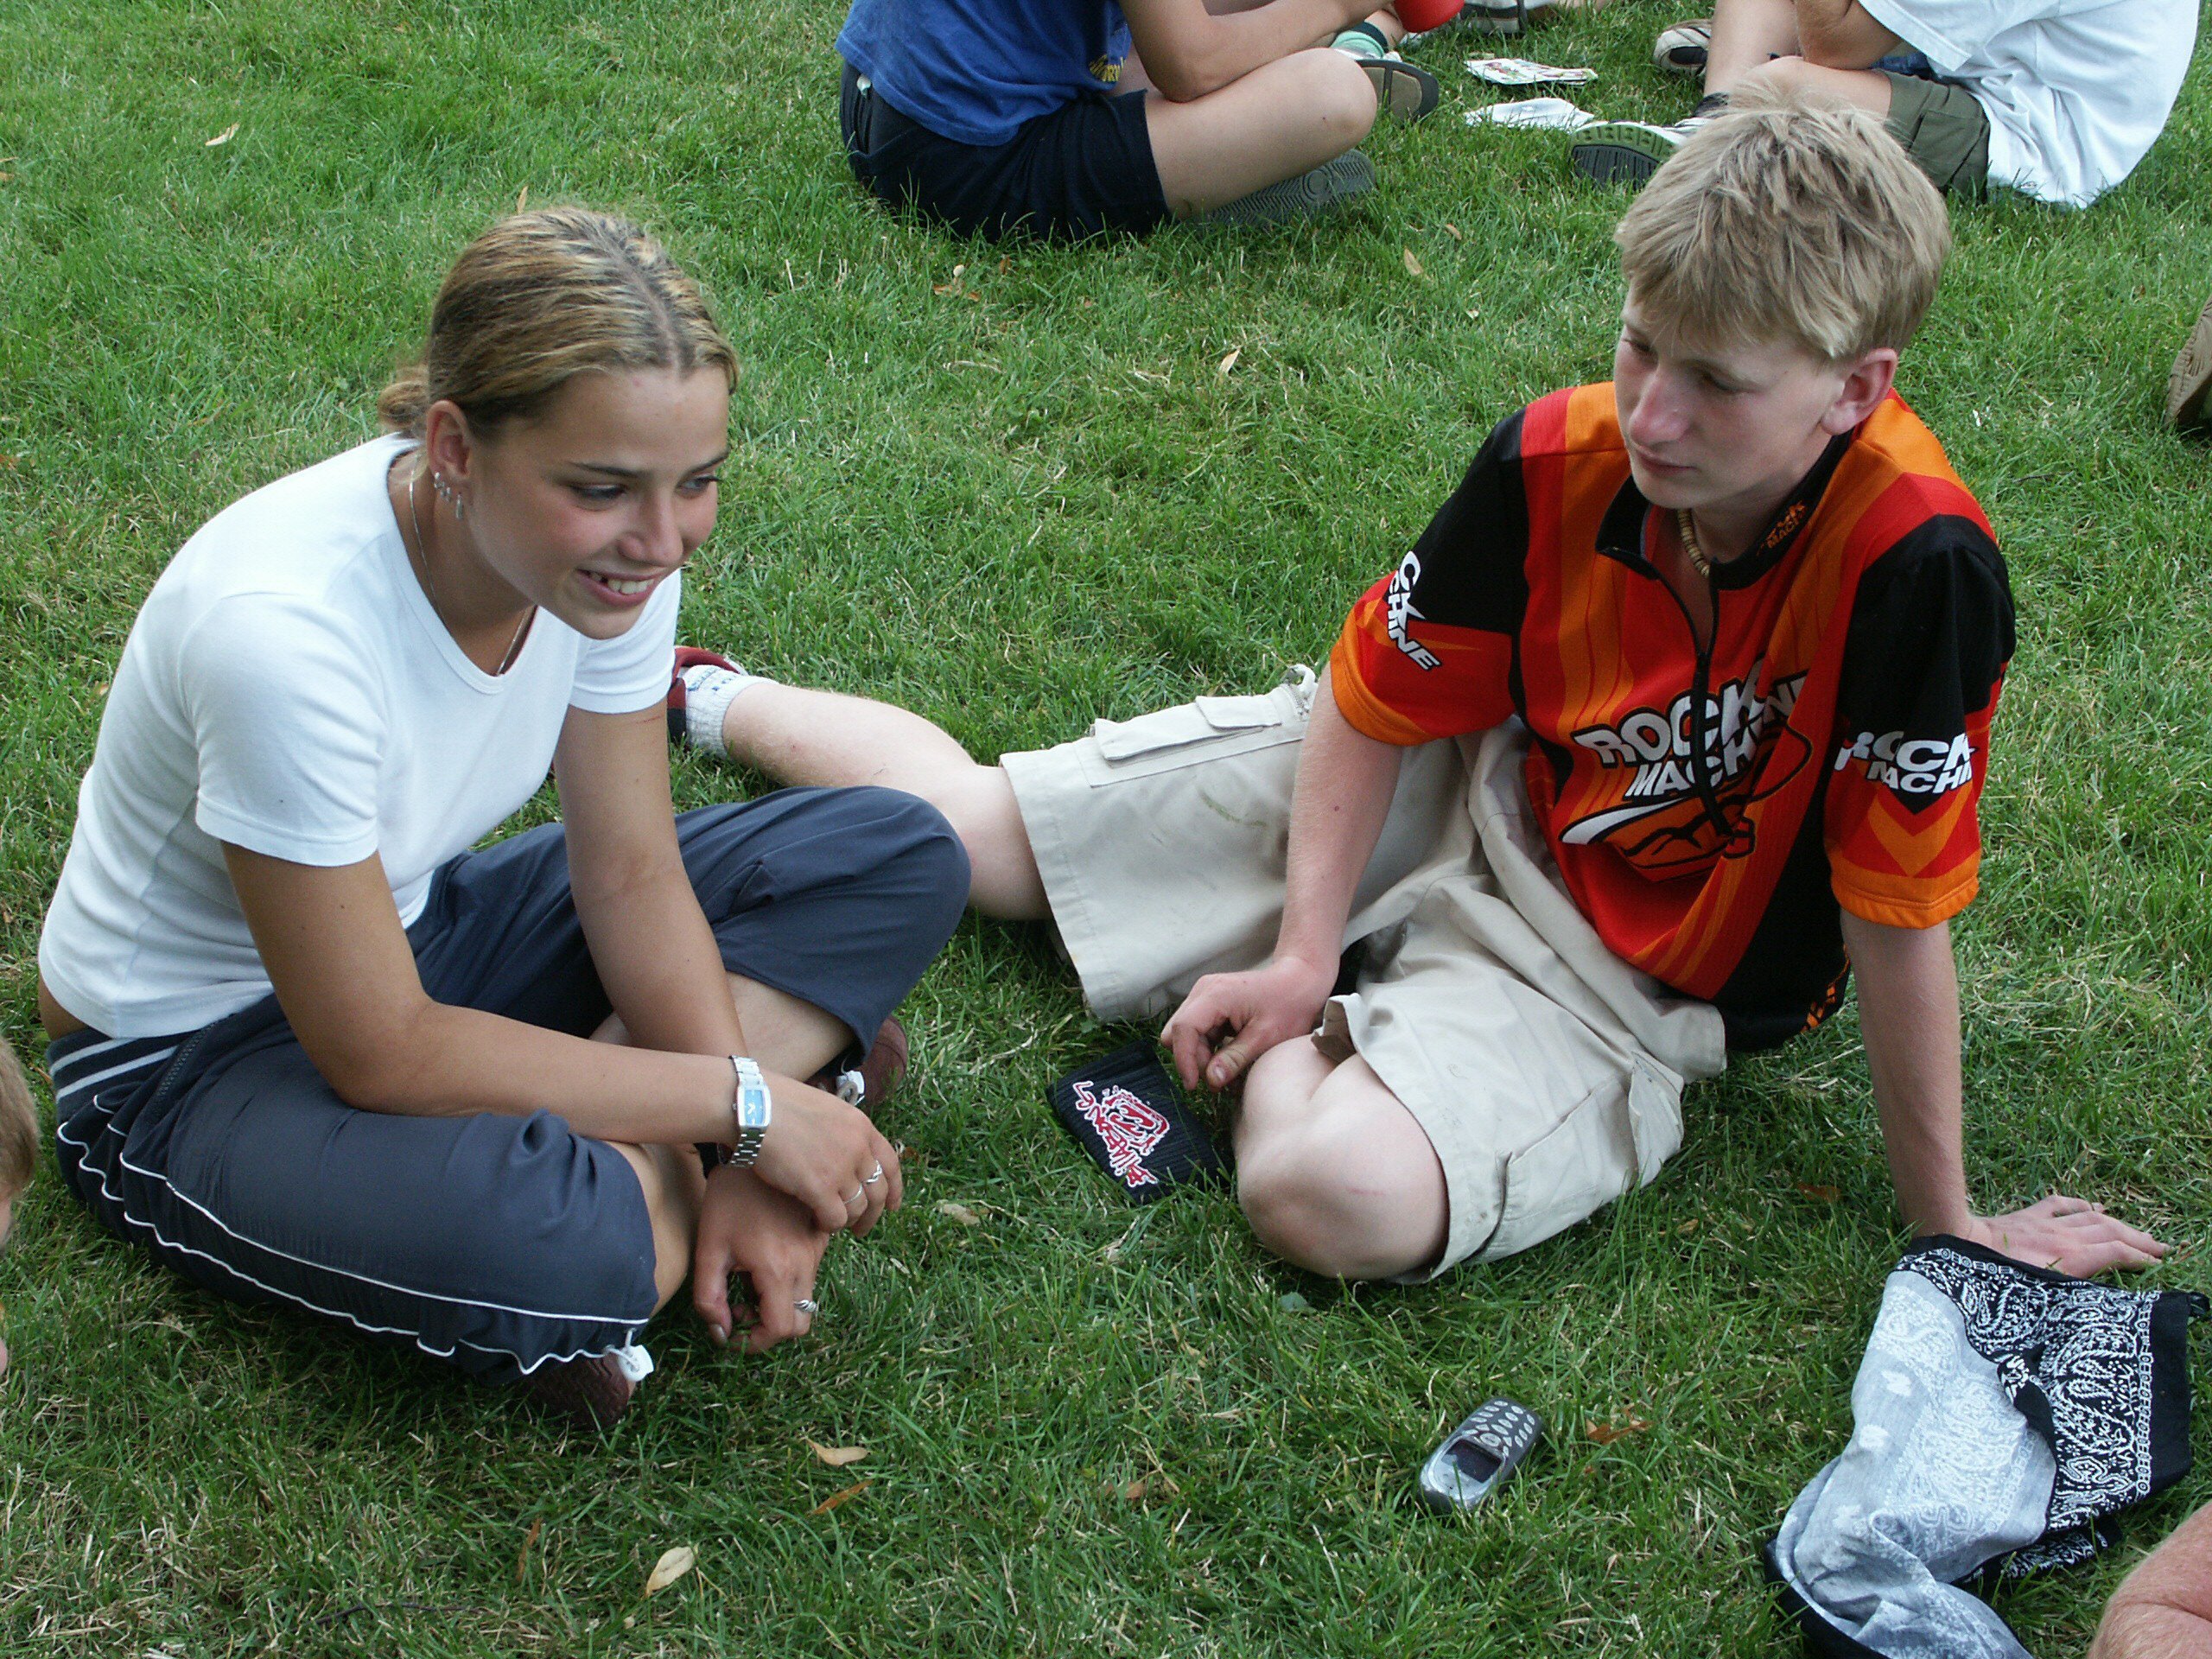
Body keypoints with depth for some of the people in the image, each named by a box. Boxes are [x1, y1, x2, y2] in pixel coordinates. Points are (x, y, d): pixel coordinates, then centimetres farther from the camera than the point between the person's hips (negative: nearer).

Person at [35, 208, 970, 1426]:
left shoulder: (608, 545, -16)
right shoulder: (286, 628, -36)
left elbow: (632, 872, -6)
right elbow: (380, 1057, -28)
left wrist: (741, 1157, -18)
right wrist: (739, 1102, -24)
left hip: (413, 926, 8)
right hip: (191, 1055, -8)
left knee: (899, 858, -4)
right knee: (561, 1251, -40)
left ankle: (634, 1162, -14)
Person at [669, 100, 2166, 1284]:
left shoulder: (1916, 568, -31)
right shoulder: (1560, 460, -18)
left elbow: (1902, 921, -23)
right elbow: (1374, 702, -4)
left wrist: (1946, 1222, -15)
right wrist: (1301, 951, -10)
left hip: (1624, 974, -3)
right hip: (1456, 790, 4)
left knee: (1339, 1197, -34)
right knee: (965, 834, 5)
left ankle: (1302, 1044, 1)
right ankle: (699, 695, 34)